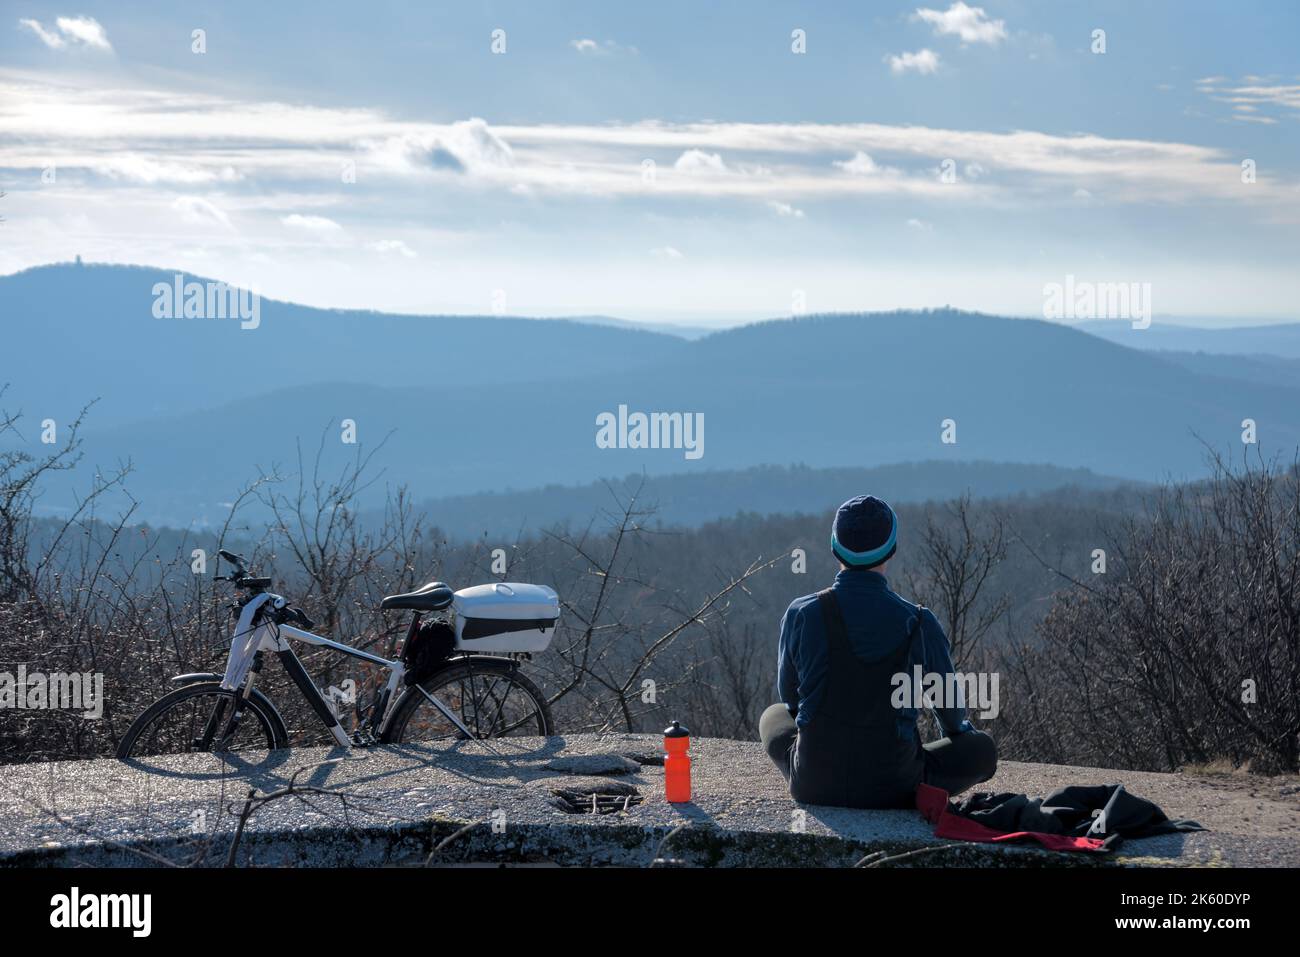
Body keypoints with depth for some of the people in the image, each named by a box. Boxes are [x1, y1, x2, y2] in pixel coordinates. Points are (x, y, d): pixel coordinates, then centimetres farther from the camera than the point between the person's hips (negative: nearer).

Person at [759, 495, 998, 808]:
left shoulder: (801, 614, -10)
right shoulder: (920, 624, -12)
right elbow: (947, 702, 6)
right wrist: (958, 729, 31)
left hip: (812, 785, 1)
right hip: (892, 789, -1)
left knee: (773, 715, 34)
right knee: (982, 748, 23)